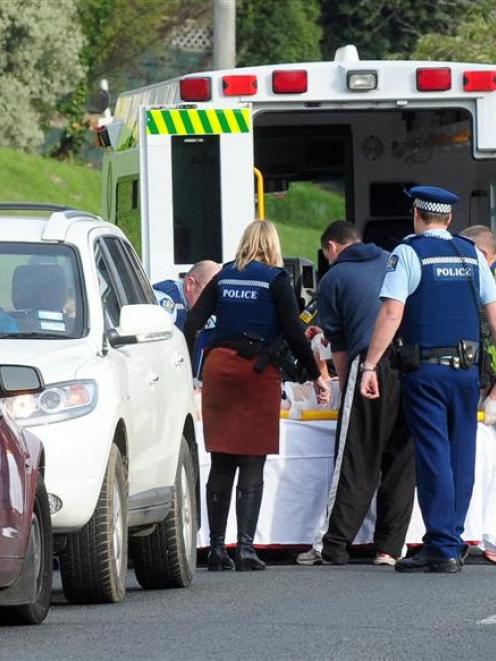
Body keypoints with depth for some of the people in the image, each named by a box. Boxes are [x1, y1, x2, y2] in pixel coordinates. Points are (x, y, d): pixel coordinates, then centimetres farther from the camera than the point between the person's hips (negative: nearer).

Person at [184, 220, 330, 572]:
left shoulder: (223, 278, 11)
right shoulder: (275, 279, -1)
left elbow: (192, 324, 5)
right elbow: (293, 332, -7)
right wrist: (316, 375, 0)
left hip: (219, 366, 4)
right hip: (258, 370, -4)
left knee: (221, 464, 9)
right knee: (252, 464, -1)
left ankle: (217, 548, 9)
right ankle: (245, 548, -9)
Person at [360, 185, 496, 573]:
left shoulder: (409, 253, -4)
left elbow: (392, 313, -12)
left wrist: (370, 366, -11)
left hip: (425, 369, -4)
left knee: (434, 457, -4)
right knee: (460, 456, 9)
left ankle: (442, 548, -6)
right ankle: (453, 543, 13)